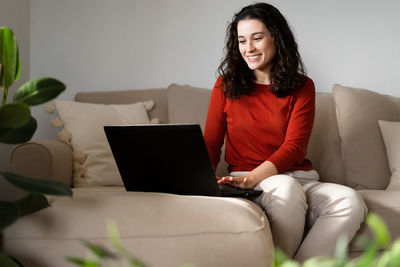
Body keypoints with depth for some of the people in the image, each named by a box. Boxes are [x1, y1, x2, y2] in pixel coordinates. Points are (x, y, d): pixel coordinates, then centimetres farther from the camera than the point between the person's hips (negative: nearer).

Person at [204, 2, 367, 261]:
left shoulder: (302, 87, 7)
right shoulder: (226, 86, 9)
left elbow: (294, 148, -5)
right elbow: (211, 144, 8)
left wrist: (254, 176, -23)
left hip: (300, 179, 2)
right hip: (249, 184, -2)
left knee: (350, 201, -29)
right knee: (286, 187, -37)